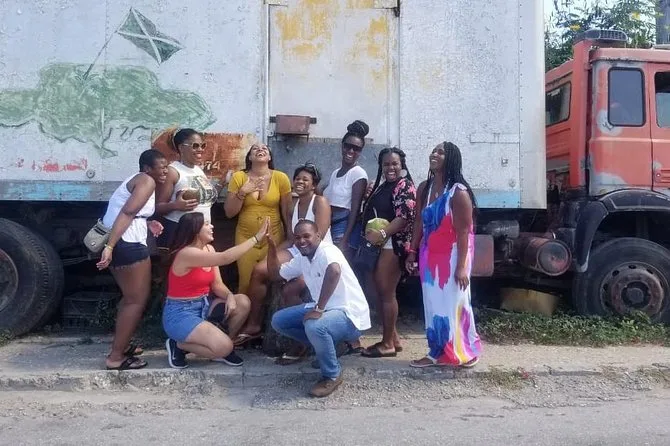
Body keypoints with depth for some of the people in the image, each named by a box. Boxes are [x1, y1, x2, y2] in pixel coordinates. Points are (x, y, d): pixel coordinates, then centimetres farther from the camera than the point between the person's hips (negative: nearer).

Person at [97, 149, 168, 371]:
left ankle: (120, 345, 29)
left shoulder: (135, 180, 24)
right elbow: (127, 213, -20)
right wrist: (110, 246, -28)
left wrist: (147, 224, 11)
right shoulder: (147, 181, -7)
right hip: (127, 244, -11)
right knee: (138, 300, -4)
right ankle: (116, 357, -2)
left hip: (117, 242, 11)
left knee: (130, 297, 22)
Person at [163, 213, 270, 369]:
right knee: (223, 347, -23)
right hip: (180, 314, -9)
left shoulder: (209, 249, 5)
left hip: (203, 306, 9)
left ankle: (225, 349, 8)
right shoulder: (187, 253, -22)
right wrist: (257, 237, -33)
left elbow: (217, 284, 5)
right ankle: (178, 345, 1)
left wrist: (229, 296, -17)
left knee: (243, 302, -8)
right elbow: (225, 258, -33)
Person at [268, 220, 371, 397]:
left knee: (314, 327, -37)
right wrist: (272, 246, 4)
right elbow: (275, 273, 19)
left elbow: (334, 271, -43)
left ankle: (332, 376, -10)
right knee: (279, 320, 6)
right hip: (325, 309, 9)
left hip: (349, 313, -9)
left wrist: (318, 308, -40)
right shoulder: (301, 259, 7)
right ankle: (324, 347, 15)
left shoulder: (327, 250, -21)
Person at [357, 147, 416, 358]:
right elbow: (371, 214, 25)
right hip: (378, 246, 9)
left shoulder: (404, 186, -8)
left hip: (392, 245, -9)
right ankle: (393, 338, 21)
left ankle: (388, 343, 4)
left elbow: (405, 218, -18)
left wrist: (382, 234, -25)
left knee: (386, 294, -5)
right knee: (381, 293, 11)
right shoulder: (382, 186, 20)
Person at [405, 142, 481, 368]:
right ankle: (437, 352, 21)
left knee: (454, 303, 2)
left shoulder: (458, 192, -14)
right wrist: (412, 252, 8)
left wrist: (462, 266, -19)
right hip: (429, 256, 6)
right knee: (433, 305, 10)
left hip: (452, 256, -6)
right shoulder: (424, 188, 5)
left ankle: (465, 351, 18)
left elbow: (464, 231, -16)